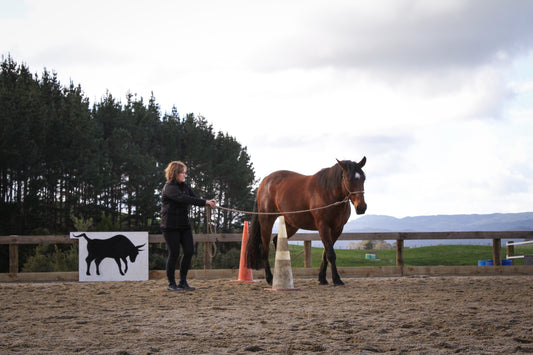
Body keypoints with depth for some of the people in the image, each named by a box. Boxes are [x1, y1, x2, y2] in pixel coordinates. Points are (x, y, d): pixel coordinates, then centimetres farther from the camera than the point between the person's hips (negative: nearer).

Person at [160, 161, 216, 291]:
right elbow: (183, 198, -27)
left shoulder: (185, 186, 13)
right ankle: (171, 283, 9)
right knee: (174, 254, -3)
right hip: (171, 226, -7)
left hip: (184, 225, 7)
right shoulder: (169, 188, -13)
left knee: (189, 251, 1)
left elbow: (194, 198, 5)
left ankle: (183, 281, 13)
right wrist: (205, 202, -31)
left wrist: (208, 202, -16)